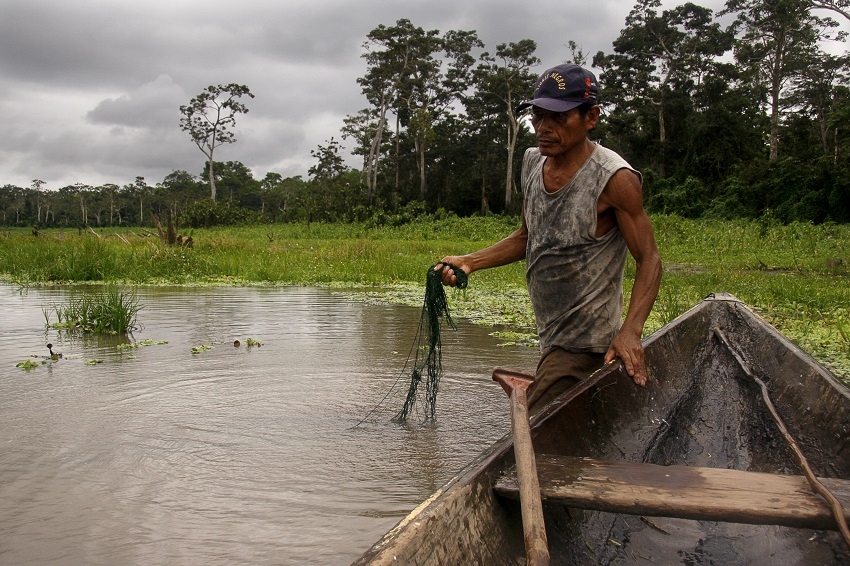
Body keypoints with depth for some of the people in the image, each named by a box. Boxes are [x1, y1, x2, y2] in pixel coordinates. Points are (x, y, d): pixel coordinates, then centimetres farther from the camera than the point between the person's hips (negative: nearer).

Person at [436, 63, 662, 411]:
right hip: (551, 338, 8)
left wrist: (630, 331, -30)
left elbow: (649, 260, -16)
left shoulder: (615, 180, -19)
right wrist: (469, 262, 3)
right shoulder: (533, 162, 3)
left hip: (584, 343, -8)